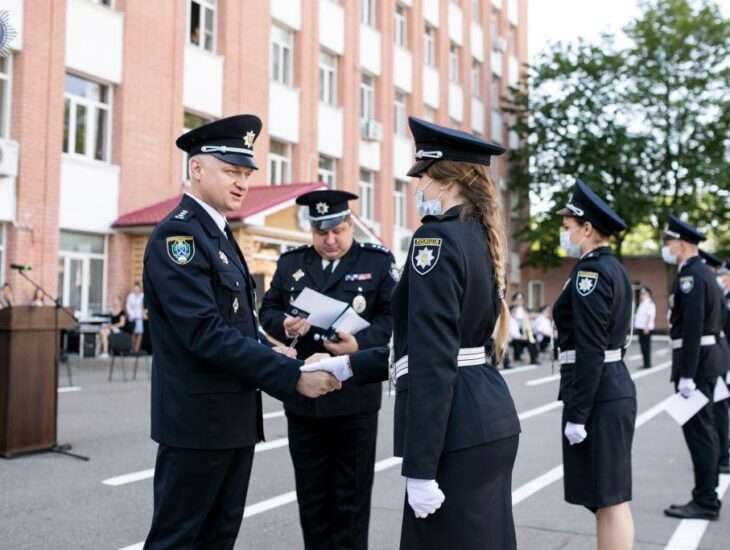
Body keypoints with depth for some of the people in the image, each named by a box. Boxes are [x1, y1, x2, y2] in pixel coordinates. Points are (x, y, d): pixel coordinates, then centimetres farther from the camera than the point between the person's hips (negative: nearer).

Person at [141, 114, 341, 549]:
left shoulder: (219, 233, 13)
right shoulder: (178, 234, -16)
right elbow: (206, 334, -25)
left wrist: (269, 351, 2)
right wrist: (292, 377, -24)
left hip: (233, 415, 9)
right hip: (199, 416, -9)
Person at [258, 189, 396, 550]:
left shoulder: (378, 261, 0)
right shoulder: (290, 262, 10)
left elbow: (392, 317, -7)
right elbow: (267, 311, 8)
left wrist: (360, 343, -24)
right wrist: (285, 325, -15)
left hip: (355, 397, -3)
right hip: (303, 396, 3)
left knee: (352, 494, 8)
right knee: (312, 493, 14)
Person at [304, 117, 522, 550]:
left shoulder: (438, 237, -14)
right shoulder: (480, 237, 14)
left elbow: (432, 362, -20)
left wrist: (420, 467, -19)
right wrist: (350, 365, 20)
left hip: (458, 428, -9)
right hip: (489, 417, 9)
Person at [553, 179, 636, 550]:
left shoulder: (590, 272, -15)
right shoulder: (613, 268, 14)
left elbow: (590, 351, -21)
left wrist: (576, 415, -18)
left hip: (596, 393, -10)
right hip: (614, 385, 10)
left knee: (607, 499, -3)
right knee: (609, 496, 16)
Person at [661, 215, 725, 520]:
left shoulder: (690, 275, -16)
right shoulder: (703, 272, 15)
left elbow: (692, 327, -23)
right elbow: (719, 315, 20)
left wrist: (686, 375, -23)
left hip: (696, 360, -10)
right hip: (707, 356, 10)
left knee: (698, 430, -3)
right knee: (704, 429, 15)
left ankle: (705, 503, 4)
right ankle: (706, 496, 24)